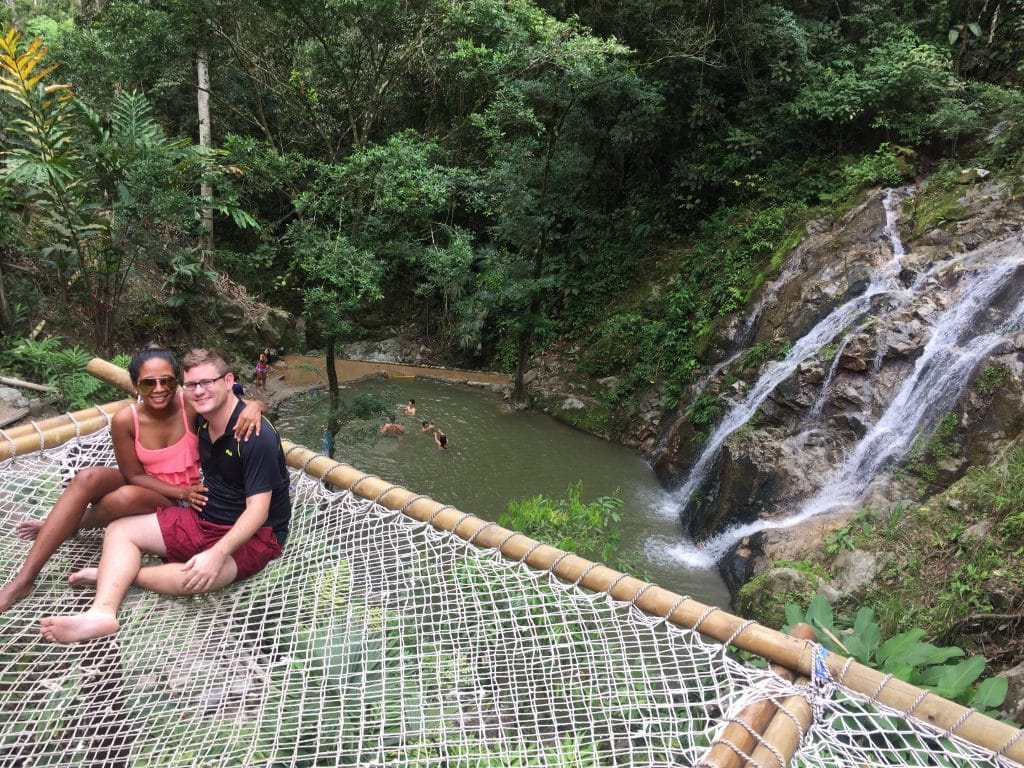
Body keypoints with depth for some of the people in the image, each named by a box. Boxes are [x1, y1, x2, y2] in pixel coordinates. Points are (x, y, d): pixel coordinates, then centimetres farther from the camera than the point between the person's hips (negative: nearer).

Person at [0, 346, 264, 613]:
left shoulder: (192, 405, -21)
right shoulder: (125, 420, -16)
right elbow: (135, 475, -8)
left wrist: (252, 407, -42)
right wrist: (182, 491, -21)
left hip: (180, 503, -2)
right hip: (142, 486, 3)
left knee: (126, 497, -33)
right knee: (88, 477, -26)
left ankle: (67, 525, 2)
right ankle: (23, 578, -20)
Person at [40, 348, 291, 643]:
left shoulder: (257, 436, -23)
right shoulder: (201, 421, 3)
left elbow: (258, 510, -26)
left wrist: (217, 554, -35)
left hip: (253, 534, -8)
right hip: (203, 519, 8)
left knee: (197, 578, -36)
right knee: (120, 530, -1)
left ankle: (119, 574, -10)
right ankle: (102, 612, -24)